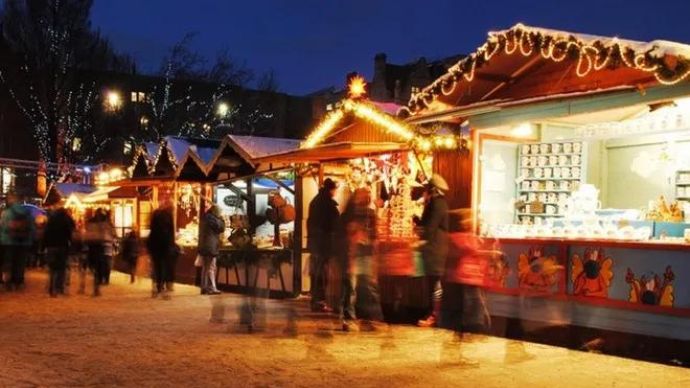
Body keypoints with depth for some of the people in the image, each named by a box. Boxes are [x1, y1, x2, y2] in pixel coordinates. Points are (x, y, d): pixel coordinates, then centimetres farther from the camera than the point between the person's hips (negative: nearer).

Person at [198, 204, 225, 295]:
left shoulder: (205, 218, 17)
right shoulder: (211, 218, -12)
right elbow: (221, 227, -10)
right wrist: (221, 219, 4)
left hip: (204, 247, 10)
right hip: (210, 247, -10)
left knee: (205, 267, 12)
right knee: (211, 268, -10)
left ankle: (204, 287, 14)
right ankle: (212, 288, -12)